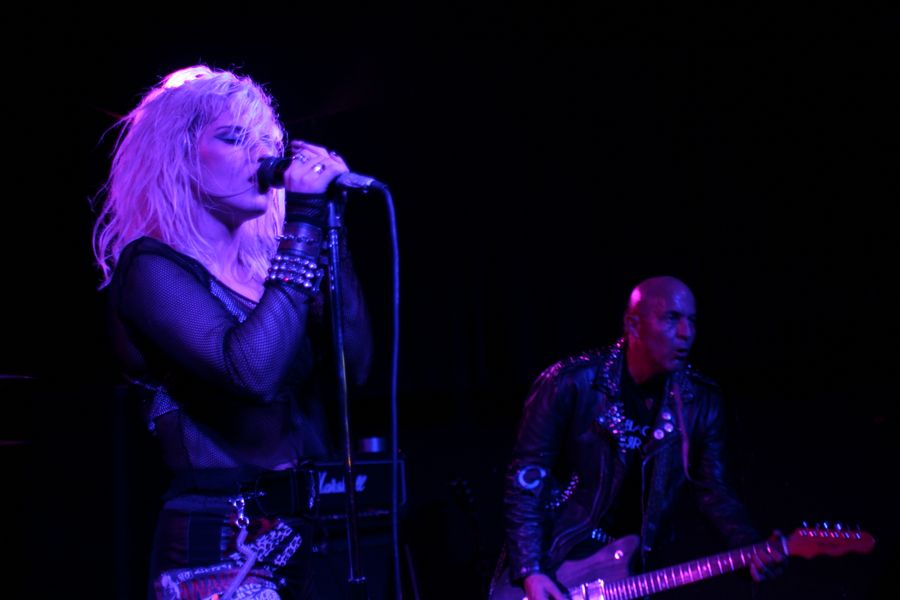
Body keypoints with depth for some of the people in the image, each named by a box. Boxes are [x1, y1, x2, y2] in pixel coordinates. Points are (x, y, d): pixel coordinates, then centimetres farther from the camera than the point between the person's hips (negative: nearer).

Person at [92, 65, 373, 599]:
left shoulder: (262, 265, 13)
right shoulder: (151, 266, -8)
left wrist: (327, 223, -1)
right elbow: (252, 370, -24)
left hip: (303, 537, 7)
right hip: (219, 549, -7)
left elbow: (355, 365, 2)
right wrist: (302, 221, -19)